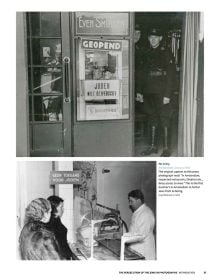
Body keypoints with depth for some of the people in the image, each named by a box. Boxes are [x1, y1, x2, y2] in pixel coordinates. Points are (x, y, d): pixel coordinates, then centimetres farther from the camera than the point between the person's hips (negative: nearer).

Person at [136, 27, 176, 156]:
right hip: (148, 92, 5)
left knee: (164, 119, -1)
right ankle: (153, 146, 20)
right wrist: (139, 91, 10)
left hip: (162, 93, -5)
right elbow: (141, 74, 16)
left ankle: (167, 148, 6)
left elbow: (171, 75, -9)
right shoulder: (146, 54, 12)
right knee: (152, 118, 11)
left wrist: (167, 95, -14)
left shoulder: (166, 54, -4)